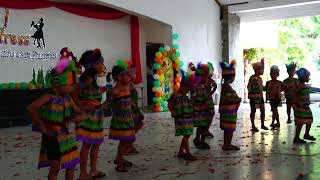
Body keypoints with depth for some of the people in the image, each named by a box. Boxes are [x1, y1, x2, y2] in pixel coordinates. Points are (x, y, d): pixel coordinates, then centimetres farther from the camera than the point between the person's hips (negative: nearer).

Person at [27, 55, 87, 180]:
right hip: (52, 136, -6)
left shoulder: (67, 99, 0)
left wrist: (71, 119, -18)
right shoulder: (49, 97, -17)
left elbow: (82, 115, 2)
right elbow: (30, 108, -29)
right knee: (55, 167, 2)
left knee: (72, 164, 12)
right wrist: (42, 126, -22)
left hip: (65, 135, 6)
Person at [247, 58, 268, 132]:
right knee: (253, 111, 1)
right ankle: (253, 126, 10)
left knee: (263, 110, 8)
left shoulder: (259, 78, 13)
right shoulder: (252, 78, -14)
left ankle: (262, 125, 20)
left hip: (260, 96, 8)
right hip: (254, 97, -8)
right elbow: (249, 87, -17)